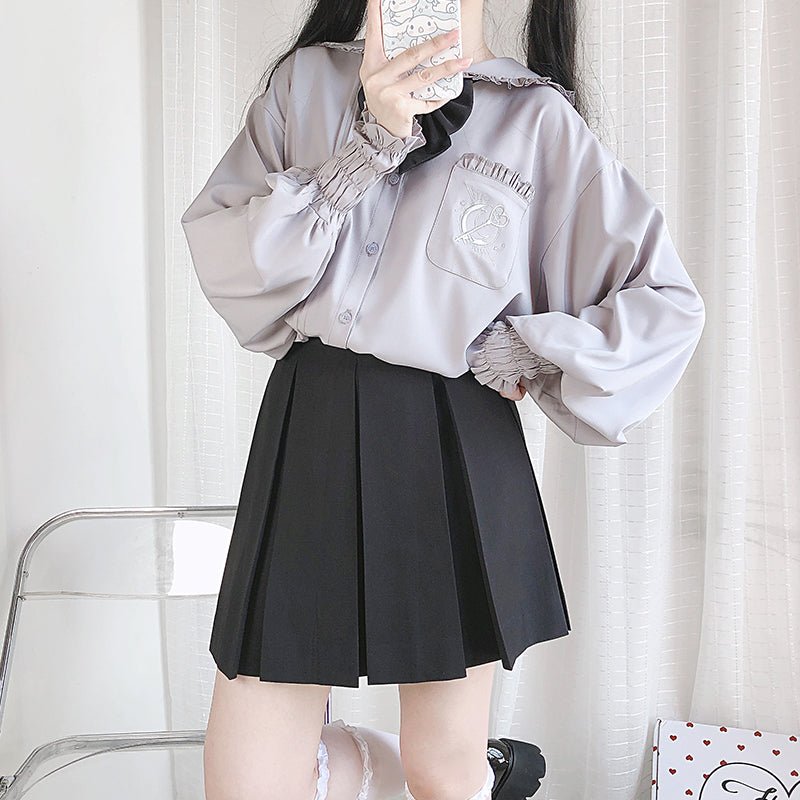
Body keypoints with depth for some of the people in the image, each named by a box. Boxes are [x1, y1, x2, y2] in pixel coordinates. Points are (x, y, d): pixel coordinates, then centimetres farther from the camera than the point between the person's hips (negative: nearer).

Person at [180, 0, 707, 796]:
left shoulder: (539, 119, 1)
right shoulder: (306, 81, 8)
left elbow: (667, 305, 0)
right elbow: (219, 253, -4)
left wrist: (512, 352, -6)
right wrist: (370, 145, -12)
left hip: (456, 451, -1)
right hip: (308, 435, 2)